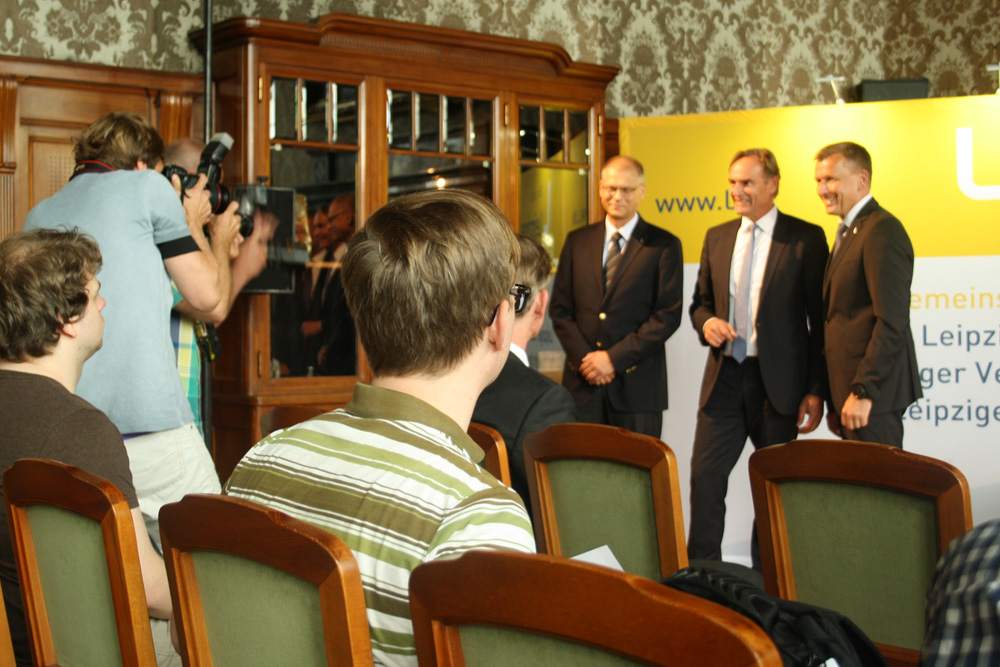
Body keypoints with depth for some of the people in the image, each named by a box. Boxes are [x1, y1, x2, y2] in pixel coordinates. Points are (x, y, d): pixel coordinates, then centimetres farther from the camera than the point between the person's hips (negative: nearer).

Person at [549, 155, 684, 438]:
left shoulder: (664, 245, 2)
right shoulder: (577, 241, 12)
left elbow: (669, 315, -6)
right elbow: (560, 308, 10)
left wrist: (614, 358, -11)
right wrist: (584, 358, -5)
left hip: (636, 384, -2)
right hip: (583, 382, 3)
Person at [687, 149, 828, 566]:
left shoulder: (805, 239, -4)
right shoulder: (716, 237, 11)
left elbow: (820, 320, -5)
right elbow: (701, 302, 19)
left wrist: (815, 391, -10)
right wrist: (707, 322, -6)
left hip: (777, 382, -4)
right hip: (724, 378, 4)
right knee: (705, 477, 1)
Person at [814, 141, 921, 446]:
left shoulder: (882, 230, -13)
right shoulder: (849, 232, 19)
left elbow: (892, 322, -20)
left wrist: (863, 392, -22)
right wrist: (836, 400, 15)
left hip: (873, 389, -9)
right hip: (849, 388, 9)